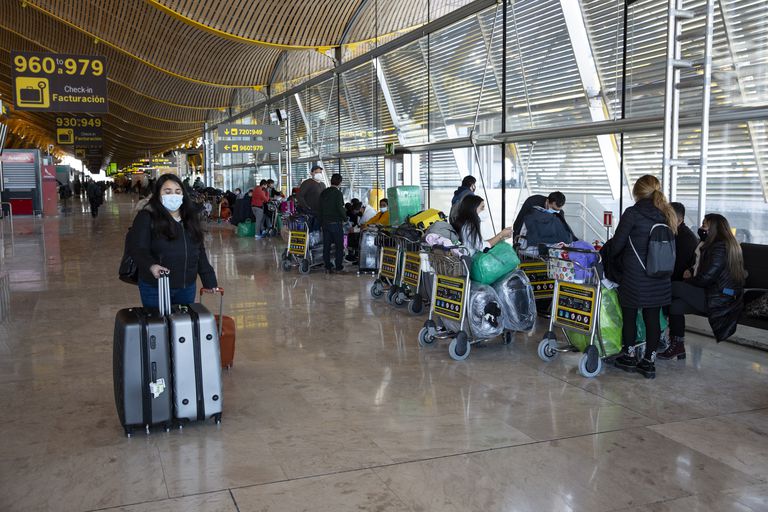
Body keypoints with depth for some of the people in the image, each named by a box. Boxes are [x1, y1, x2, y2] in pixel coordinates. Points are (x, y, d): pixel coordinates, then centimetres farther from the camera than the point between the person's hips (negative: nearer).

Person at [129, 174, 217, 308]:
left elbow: (200, 252, 11)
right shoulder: (146, 217, -8)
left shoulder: (190, 218, 9)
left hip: (187, 287, 5)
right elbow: (137, 249, -16)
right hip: (155, 288, -5)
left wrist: (210, 282, 7)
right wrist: (151, 265, -35)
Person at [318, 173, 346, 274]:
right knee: (339, 245, 4)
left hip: (325, 223, 5)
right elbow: (340, 208, -17)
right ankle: (339, 267, 5)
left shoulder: (323, 193, 9)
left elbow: (319, 208, 11)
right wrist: (345, 218, -1)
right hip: (336, 222, -5)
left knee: (326, 245, 7)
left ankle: (327, 267, 8)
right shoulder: (338, 193, -10)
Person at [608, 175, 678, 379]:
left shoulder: (632, 213, -11)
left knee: (629, 314, 11)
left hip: (635, 276, -5)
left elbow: (617, 243, -7)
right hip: (660, 278, 5)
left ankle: (629, 356, 23)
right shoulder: (666, 215, 6)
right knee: (653, 318, 9)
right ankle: (649, 361, 15)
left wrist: (609, 256, 13)